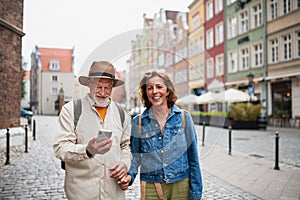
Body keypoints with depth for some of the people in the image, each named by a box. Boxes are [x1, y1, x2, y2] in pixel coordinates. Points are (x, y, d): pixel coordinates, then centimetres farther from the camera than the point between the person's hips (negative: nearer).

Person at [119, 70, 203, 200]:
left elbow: (193, 158, -1)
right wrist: (129, 176, -13)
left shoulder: (184, 117, -4)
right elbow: (135, 156, 6)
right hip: (151, 188, 0)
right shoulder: (138, 122, -2)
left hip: (181, 185, 0)